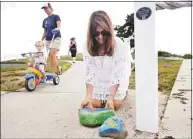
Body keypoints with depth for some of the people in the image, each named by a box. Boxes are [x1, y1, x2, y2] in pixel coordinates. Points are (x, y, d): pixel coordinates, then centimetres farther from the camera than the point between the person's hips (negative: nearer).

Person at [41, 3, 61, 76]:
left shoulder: (56, 16, 1)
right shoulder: (45, 20, 17)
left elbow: (59, 25, -18)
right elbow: (45, 31, 21)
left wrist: (57, 29, -41)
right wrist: (41, 40, 17)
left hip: (56, 38, -6)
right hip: (47, 40, 6)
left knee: (52, 55, -21)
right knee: (52, 57, 6)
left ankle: (53, 74, -18)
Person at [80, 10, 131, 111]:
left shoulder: (119, 45, -26)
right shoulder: (88, 47, -17)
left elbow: (117, 74, -25)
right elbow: (89, 73, -18)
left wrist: (111, 97, -32)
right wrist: (88, 97, -27)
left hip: (118, 79, -2)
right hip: (99, 80, 3)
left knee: (115, 104, -10)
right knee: (95, 104, -6)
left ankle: (123, 93, 22)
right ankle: (103, 96, 26)